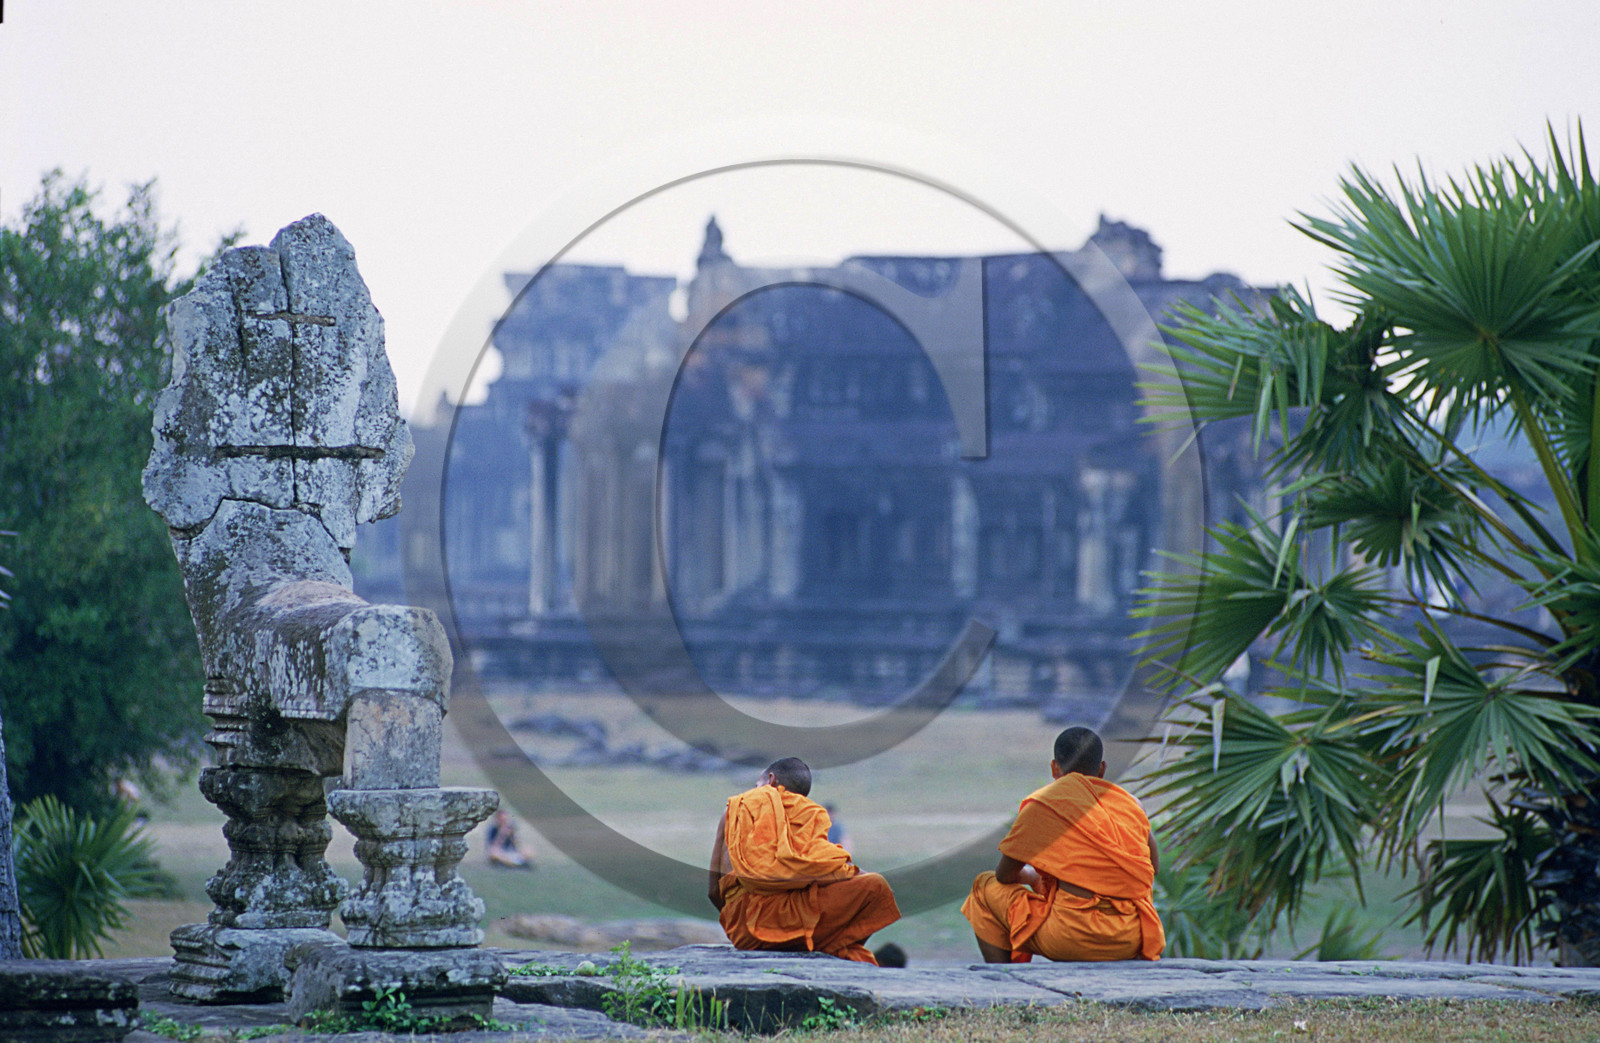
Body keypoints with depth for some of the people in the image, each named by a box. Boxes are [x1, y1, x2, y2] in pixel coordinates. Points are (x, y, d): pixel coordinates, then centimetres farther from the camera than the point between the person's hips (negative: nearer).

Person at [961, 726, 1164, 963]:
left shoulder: (1041, 803, 2)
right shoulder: (1130, 803, 11)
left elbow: (1005, 875, 9)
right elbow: (1153, 866, 23)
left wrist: (1032, 877, 31)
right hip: (1131, 941, 4)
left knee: (986, 888, 16)